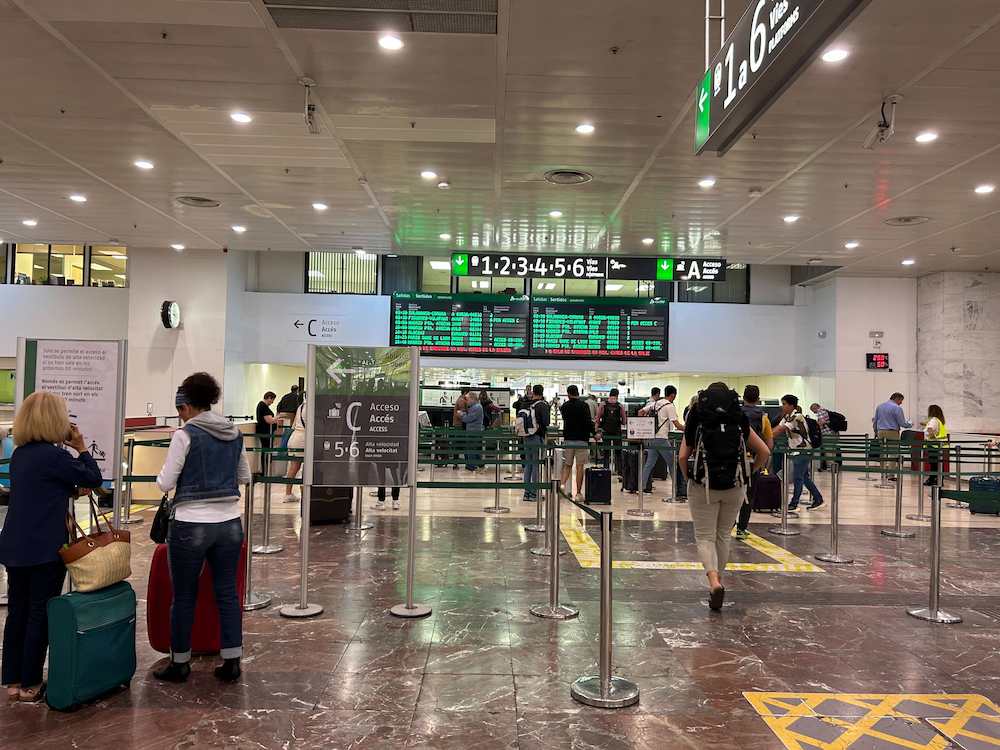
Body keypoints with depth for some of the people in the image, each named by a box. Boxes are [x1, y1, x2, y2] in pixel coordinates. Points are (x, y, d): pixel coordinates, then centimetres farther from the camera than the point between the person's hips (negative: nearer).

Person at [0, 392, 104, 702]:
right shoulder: (53, 455, -18)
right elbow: (94, 479, -9)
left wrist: (72, 490, 10)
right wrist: (81, 447, 1)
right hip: (44, 550, -8)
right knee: (41, 615, 4)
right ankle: (30, 685, 12)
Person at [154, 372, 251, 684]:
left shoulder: (185, 435, -11)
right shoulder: (235, 433, 5)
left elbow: (165, 483, -7)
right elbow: (244, 477, 15)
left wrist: (161, 475, 13)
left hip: (191, 526, -5)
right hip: (230, 524, 5)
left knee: (184, 597, 11)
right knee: (228, 593, 12)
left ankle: (180, 663, 25)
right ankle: (231, 663, 17)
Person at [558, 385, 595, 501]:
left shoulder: (564, 406, 6)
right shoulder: (583, 405, -7)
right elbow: (588, 422, -14)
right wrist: (594, 433, -4)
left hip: (568, 440, 3)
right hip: (581, 440, -3)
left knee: (567, 465, 13)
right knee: (580, 466, 1)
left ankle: (562, 484, -9)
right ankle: (579, 493, 2)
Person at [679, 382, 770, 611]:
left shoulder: (697, 424, 0)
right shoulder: (740, 425, 5)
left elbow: (682, 457, -6)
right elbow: (764, 452, 4)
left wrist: (688, 477, 9)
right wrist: (750, 472, 16)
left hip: (703, 487, -2)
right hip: (734, 487, 2)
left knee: (705, 537, 4)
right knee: (723, 535, 19)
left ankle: (714, 581, -18)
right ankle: (718, 579, 28)